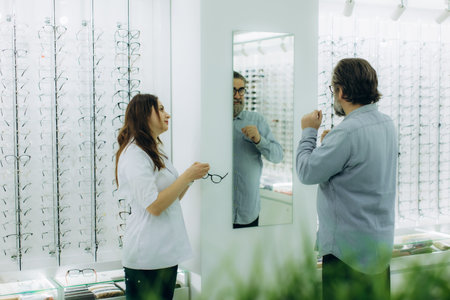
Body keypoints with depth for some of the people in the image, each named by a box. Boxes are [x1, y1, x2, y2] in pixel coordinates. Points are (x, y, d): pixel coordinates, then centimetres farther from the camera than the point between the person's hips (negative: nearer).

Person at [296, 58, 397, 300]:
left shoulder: (348, 132, -24)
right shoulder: (386, 124, 6)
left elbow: (307, 173, -17)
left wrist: (309, 132, -4)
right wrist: (330, 143, 14)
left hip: (348, 246, -9)